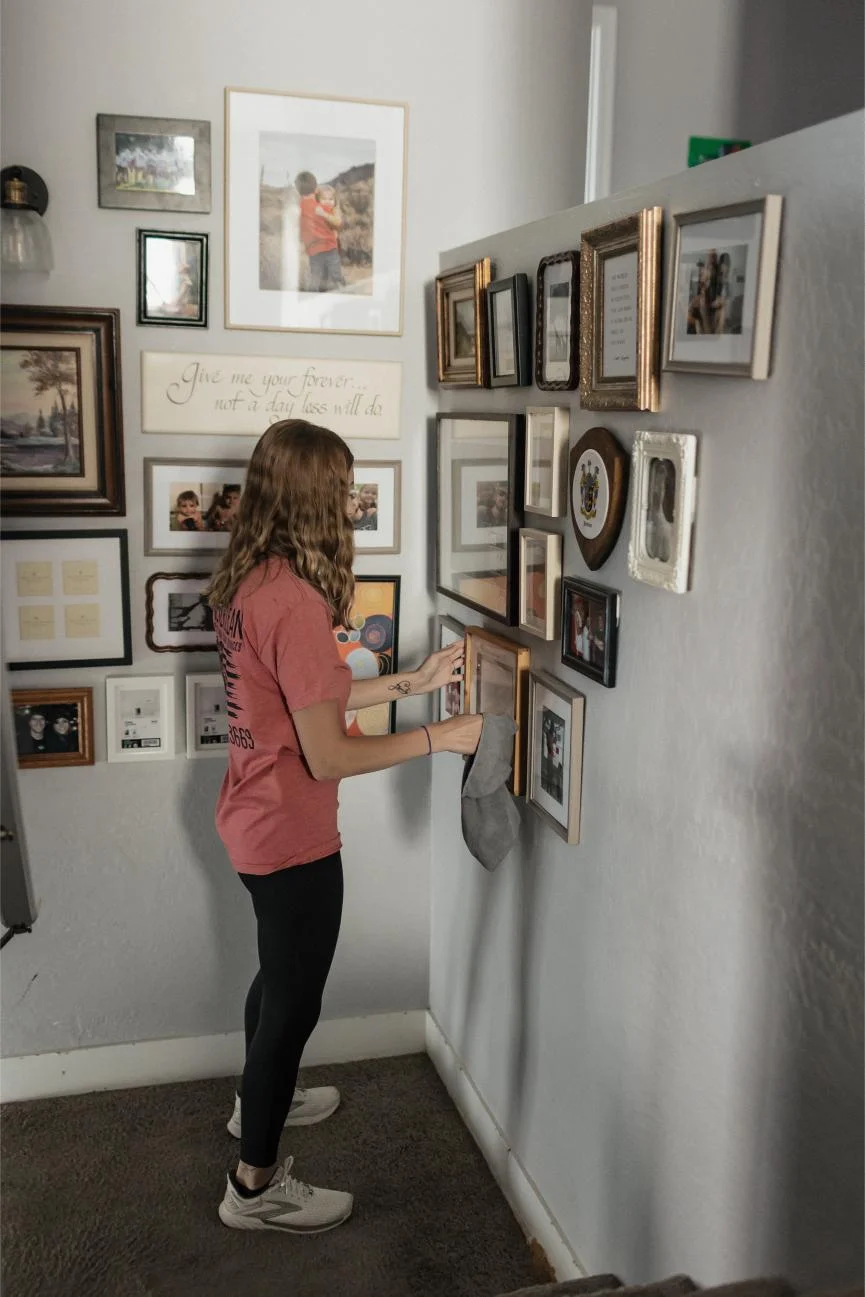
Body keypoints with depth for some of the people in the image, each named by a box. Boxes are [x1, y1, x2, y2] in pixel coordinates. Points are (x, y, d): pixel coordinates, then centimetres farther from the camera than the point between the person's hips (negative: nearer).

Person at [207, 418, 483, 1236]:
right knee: (294, 998, 8)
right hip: (292, 836, -9)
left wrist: (412, 682, 9)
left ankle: (259, 1100, 52)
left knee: (278, 973, 29)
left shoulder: (246, 583, 1)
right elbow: (327, 755, -26)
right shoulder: (295, 601, -28)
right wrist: (440, 738, -17)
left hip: (253, 821, 9)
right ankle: (256, 1186, 26)